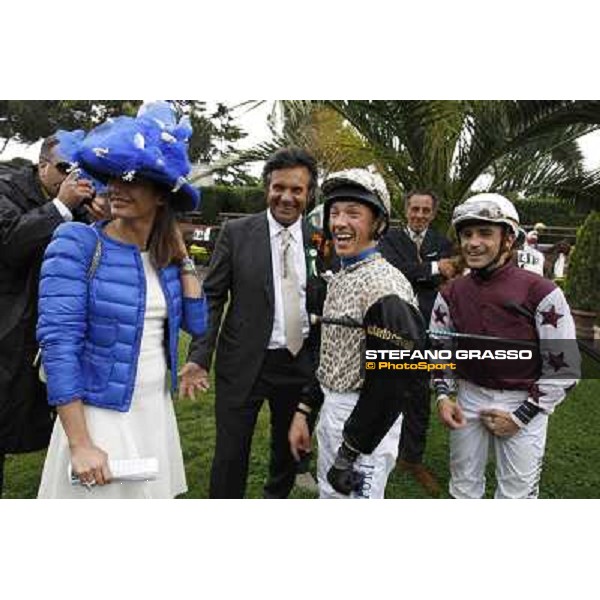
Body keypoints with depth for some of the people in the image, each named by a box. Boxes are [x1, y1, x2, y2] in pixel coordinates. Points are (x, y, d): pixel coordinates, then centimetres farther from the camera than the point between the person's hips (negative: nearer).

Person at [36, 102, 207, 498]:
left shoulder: (165, 255, 2)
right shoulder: (77, 244, -14)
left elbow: (197, 324, 2)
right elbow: (58, 344, -19)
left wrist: (182, 258, -3)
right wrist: (80, 444, -20)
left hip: (156, 410, 6)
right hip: (99, 414, -5)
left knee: (150, 492, 21)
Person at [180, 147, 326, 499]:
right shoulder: (237, 233, -5)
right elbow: (212, 298, -5)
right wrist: (199, 357, -12)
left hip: (299, 361, 3)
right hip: (243, 363, -2)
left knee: (290, 449, 21)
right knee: (231, 455, 5)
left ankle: (277, 499, 47)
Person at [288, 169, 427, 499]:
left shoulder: (385, 286, -21)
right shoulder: (339, 278, 7)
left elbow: (393, 381, -22)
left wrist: (350, 451, -17)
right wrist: (303, 411, 11)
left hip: (365, 420, -8)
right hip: (330, 410, 8)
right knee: (329, 494, 22)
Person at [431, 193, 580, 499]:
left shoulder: (541, 293, -15)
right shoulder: (451, 293, -1)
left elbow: (564, 367, -12)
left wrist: (520, 416, -11)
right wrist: (442, 396, -4)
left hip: (524, 403, -3)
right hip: (469, 398, 4)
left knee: (516, 493, 9)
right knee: (464, 486, 18)